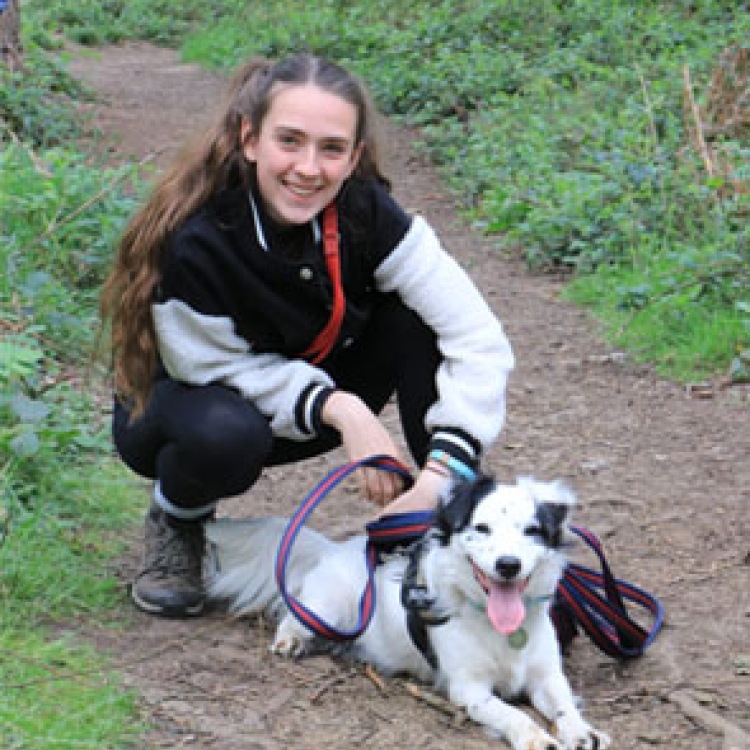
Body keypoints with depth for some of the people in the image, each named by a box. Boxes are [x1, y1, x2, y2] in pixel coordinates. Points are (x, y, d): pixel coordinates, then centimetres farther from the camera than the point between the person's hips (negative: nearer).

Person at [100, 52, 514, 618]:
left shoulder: (364, 211, -23)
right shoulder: (194, 241, -33)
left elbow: (480, 338, -27)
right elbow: (218, 368, -20)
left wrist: (443, 473, -38)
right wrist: (340, 409, -34)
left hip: (319, 391, 4)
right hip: (189, 399, -3)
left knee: (414, 314, -22)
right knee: (226, 433, -39)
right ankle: (177, 521, -2)